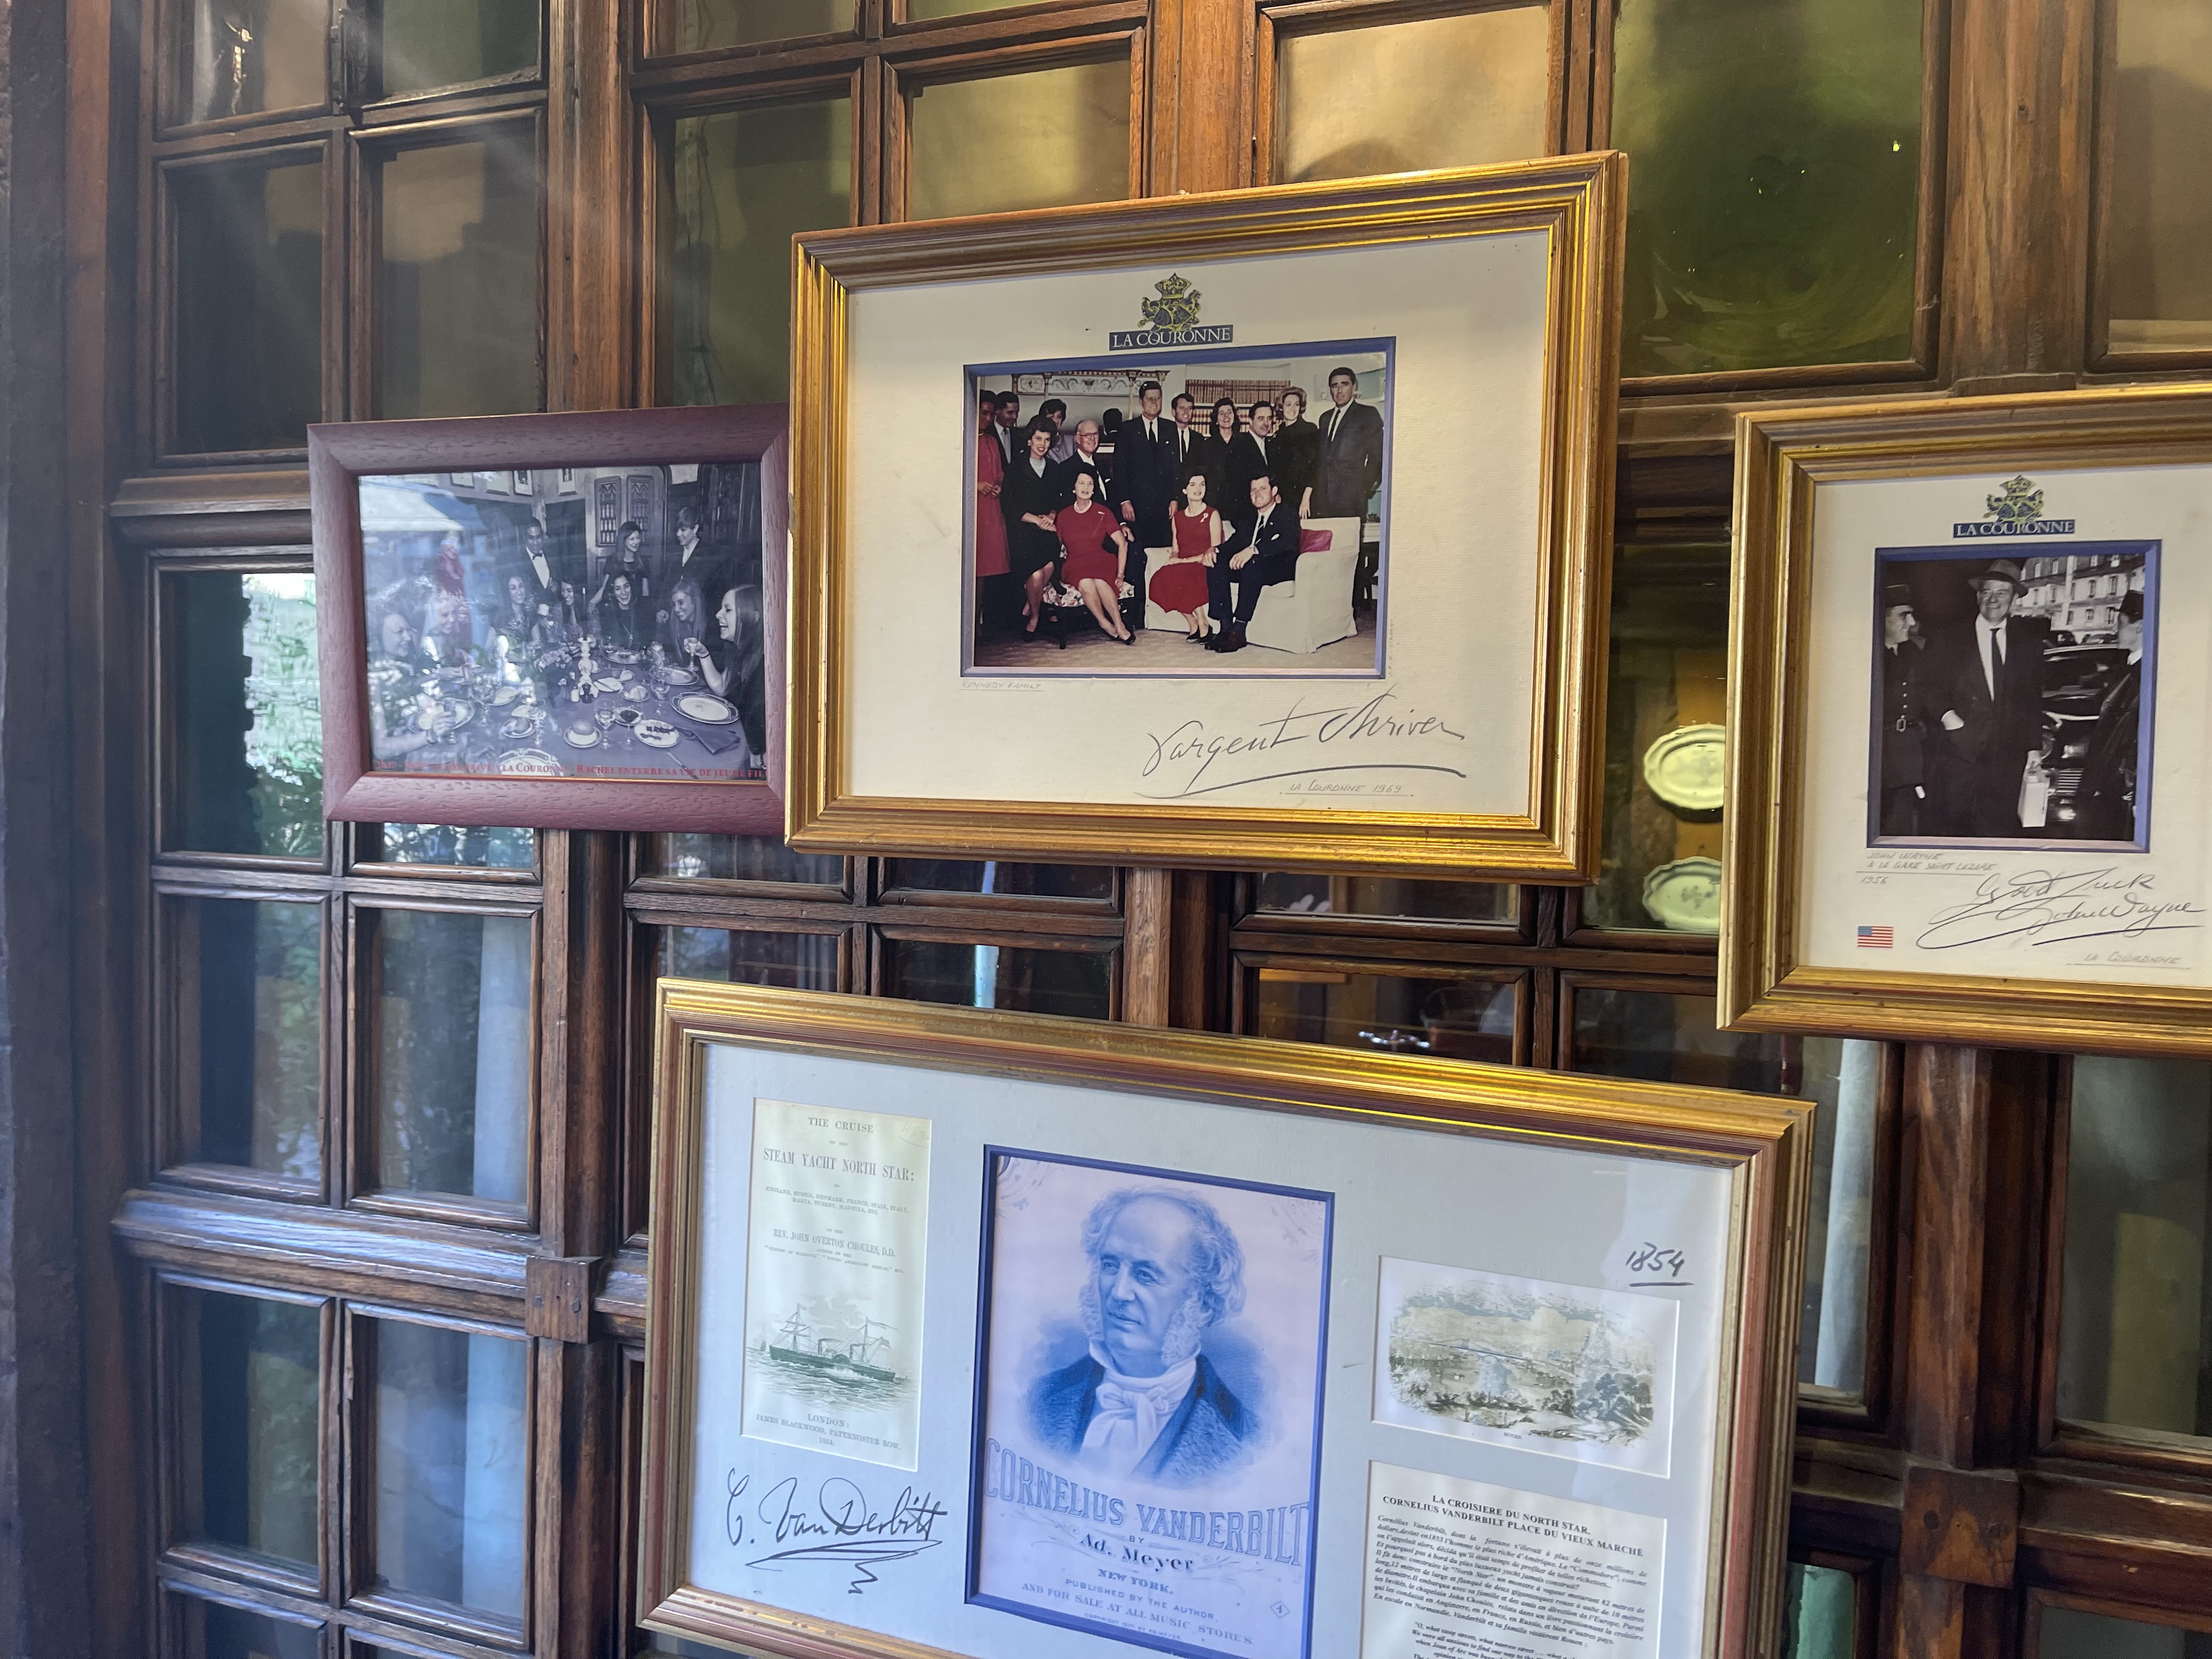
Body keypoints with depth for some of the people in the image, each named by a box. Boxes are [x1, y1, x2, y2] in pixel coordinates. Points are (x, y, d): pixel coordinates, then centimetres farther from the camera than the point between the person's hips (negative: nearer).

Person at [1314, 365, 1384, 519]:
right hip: (1323, 497, 5)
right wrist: (1316, 486, 9)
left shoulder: (1368, 415, 6)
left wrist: (1365, 487, -5)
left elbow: (1377, 456, 2)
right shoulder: (1325, 418, 23)